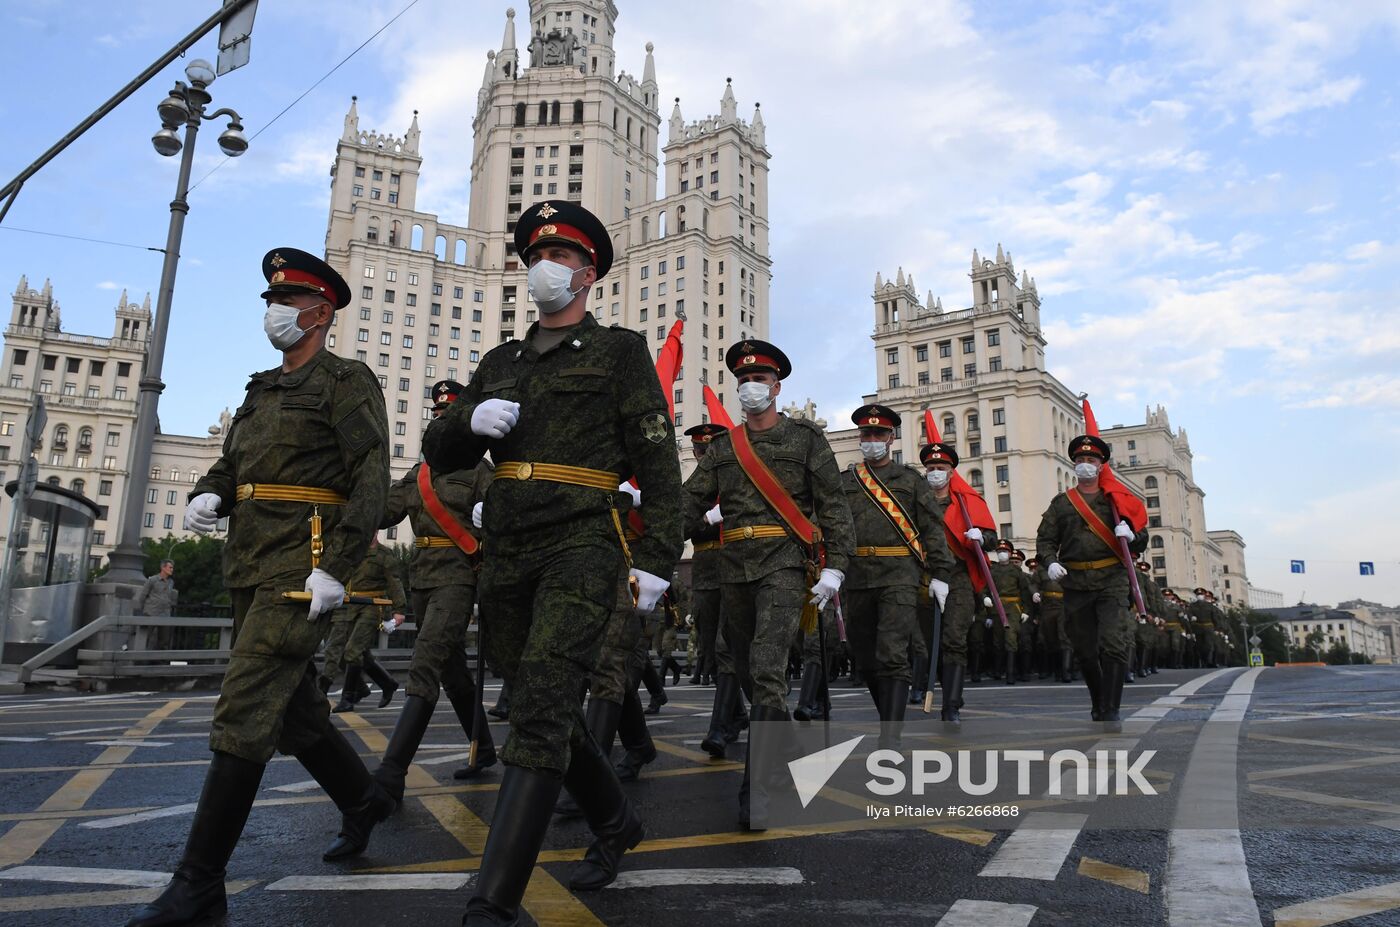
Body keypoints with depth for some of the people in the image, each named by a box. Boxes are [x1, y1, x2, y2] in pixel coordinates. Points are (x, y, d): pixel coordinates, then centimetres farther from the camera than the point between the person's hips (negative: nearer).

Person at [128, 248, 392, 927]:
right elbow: (230, 463, 24)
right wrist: (205, 498, 0)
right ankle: (363, 800, 33)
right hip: (250, 565, 9)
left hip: (301, 566, -9)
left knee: (244, 713, -10)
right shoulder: (262, 390, 21)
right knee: (293, 705, 15)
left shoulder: (347, 382, -4)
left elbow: (372, 478, -13)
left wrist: (336, 568, -21)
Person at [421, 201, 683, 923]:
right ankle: (616, 822, 36)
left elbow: (658, 462, -1)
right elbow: (438, 452, 18)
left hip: (582, 545, -6)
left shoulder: (619, 351, 5)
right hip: (507, 552, 7)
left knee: (541, 709, -16)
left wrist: (656, 559, -9)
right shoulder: (501, 363, 20)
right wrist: (471, 419, -5)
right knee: (548, 708, 14)